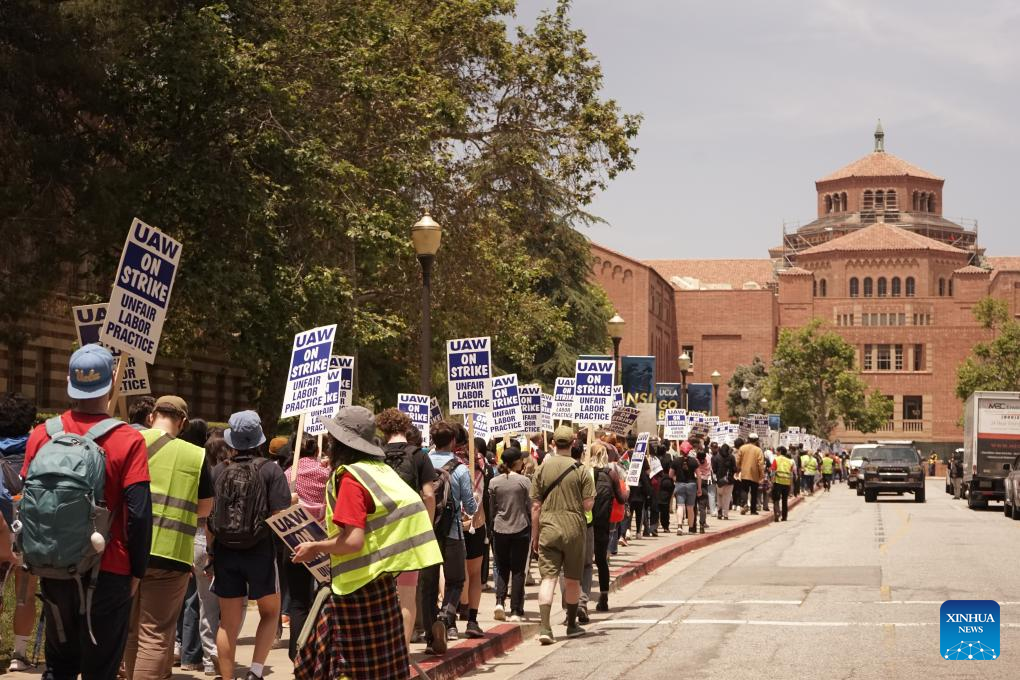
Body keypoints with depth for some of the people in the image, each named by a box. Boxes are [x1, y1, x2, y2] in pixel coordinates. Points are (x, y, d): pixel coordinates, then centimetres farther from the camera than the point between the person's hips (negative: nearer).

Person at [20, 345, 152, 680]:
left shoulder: (42, 435, -1)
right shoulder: (128, 441, -11)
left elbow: (27, 503, 4)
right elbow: (139, 513, -13)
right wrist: (137, 570, -2)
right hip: (108, 572, -3)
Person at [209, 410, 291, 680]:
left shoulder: (218, 471, 1)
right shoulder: (270, 470, -7)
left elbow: (206, 516, 1)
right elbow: (282, 515, -13)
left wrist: (211, 551, 10)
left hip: (225, 551, 2)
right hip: (261, 549, -2)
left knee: (229, 622, 10)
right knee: (270, 612, 15)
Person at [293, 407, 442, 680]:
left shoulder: (349, 477, -16)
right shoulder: (381, 470, 7)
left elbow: (353, 540, -23)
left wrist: (315, 547, -8)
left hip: (356, 587, -8)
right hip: (381, 583, 8)